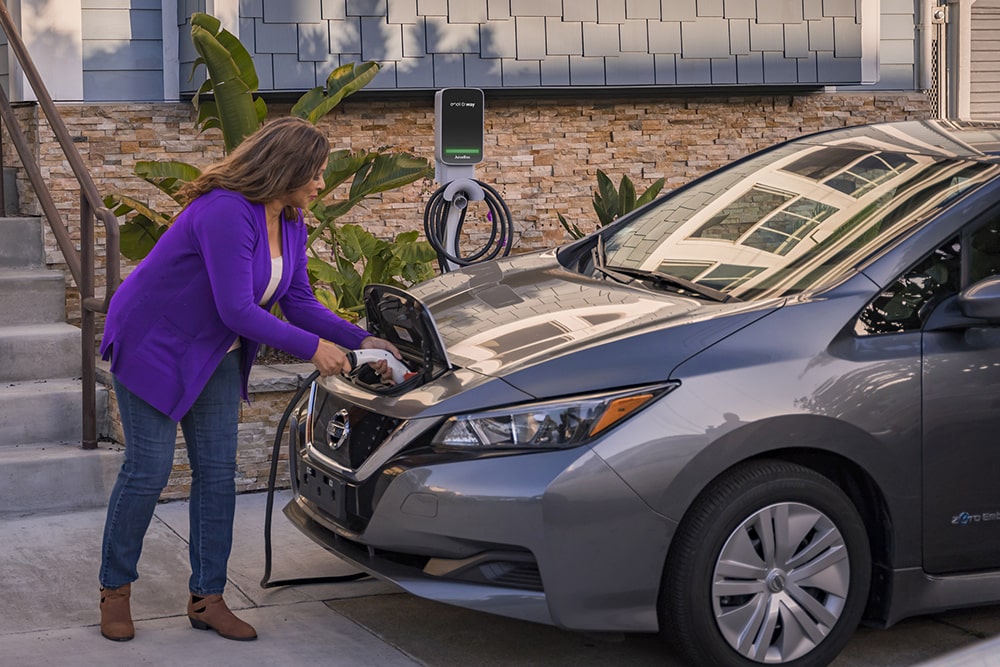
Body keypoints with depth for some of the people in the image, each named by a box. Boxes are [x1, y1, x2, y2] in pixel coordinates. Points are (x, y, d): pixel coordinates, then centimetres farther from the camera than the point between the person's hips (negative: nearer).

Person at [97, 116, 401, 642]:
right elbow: (236, 309, -31)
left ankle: (207, 598, 11)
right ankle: (115, 589, 13)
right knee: (149, 469, -5)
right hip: (152, 344, -8)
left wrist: (360, 341, -9)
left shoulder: (289, 223, 0)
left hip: (214, 355, 8)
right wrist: (312, 348, -27)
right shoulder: (226, 212, -29)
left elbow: (299, 302, 3)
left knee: (217, 473, 4)